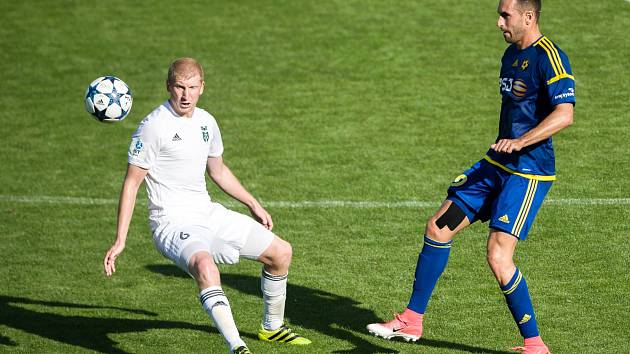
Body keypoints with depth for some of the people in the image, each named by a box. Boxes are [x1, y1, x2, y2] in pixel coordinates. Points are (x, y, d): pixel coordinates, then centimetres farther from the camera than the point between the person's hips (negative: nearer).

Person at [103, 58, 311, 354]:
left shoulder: (206, 122, 8)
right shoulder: (153, 126, -14)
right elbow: (131, 183, -11)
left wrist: (253, 205, 30)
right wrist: (120, 240, -15)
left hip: (209, 214, 8)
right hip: (172, 221, -8)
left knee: (281, 252, 10)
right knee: (205, 265, -40)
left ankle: (272, 327, 32)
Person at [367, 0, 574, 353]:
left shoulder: (549, 57, -16)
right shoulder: (511, 53, 13)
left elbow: (565, 114, -27)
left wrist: (519, 142, -36)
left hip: (529, 172, -9)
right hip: (497, 164, 9)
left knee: (498, 256, -16)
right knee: (438, 228, 7)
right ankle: (412, 320, 17)